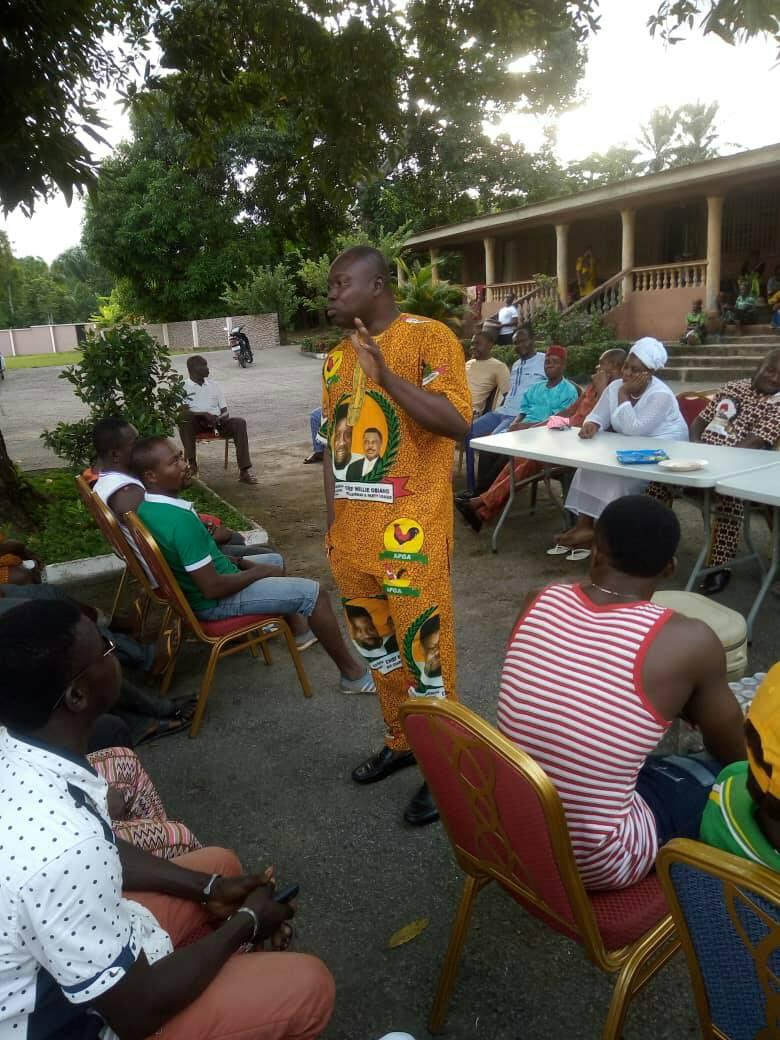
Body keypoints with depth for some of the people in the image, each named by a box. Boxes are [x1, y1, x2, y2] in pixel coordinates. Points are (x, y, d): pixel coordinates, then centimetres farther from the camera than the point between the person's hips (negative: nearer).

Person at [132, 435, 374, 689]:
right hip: (213, 602, -10)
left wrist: (237, 561, 7)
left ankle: (299, 632, 44)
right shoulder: (179, 520, -33)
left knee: (275, 560, 29)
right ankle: (353, 674, 4)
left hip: (192, 586, 10)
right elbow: (212, 588, -30)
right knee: (313, 593, -9)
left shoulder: (146, 507, -3)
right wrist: (260, 572, -14)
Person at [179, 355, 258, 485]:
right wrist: (204, 414, -22)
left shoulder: (214, 384, 17)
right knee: (184, 421, -36)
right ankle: (192, 463, -34)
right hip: (196, 423, -3)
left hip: (217, 422, 3)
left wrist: (218, 419, -12)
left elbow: (225, 411, 13)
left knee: (239, 422, -25)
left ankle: (244, 470, -33)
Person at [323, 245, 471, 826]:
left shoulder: (429, 337, -7)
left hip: (410, 531, -7)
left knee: (424, 651, 2)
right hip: (353, 532, 7)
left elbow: (457, 423, -18)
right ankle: (400, 742, 37)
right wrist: (332, 522, 15)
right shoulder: (338, 354, 13)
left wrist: (384, 374, -23)